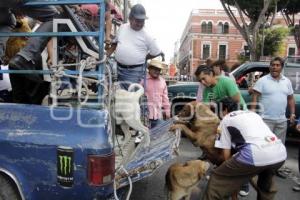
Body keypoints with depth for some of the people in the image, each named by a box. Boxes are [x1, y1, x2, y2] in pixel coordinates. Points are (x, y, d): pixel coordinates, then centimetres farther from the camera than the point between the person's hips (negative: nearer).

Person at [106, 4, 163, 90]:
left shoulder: (146, 36, -6)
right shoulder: (122, 28, 6)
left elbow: (156, 53, 2)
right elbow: (115, 42, 21)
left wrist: (142, 58, 4)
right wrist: (107, 54, 12)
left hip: (136, 71, -4)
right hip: (120, 68, 5)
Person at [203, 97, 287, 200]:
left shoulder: (226, 120, 17)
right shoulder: (252, 113, 34)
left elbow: (226, 152, 13)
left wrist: (230, 168, 31)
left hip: (256, 154, -7)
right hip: (280, 152, 7)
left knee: (217, 179, 10)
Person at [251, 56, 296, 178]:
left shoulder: (287, 82, 10)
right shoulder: (262, 80, -7)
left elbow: (290, 98, 16)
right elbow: (255, 97, -10)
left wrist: (292, 113, 8)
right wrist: (252, 112, -19)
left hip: (281, 120, 6)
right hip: (266, 119, -6)